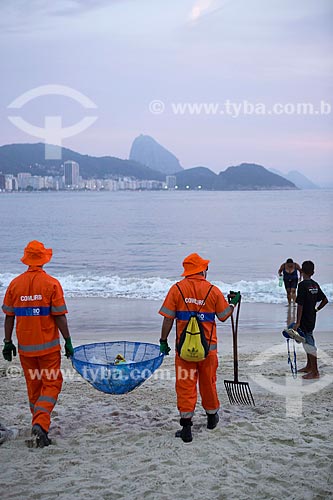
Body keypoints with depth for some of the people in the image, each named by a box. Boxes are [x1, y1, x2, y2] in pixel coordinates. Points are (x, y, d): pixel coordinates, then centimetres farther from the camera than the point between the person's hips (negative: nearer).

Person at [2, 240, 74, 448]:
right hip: (48, 345, -4)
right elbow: (60, 316, -10)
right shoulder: (51, 283, -11)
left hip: (25, 346, 4)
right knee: (51, 383, 4)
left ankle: (39, 428, 26)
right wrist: (68, 341, -2)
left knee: (33, 386, 16)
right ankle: (41, 423, -14)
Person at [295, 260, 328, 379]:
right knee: (309, 342, 20)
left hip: (304, 320, -8)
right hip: (312, 319, 8)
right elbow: (325, 300, 13)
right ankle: (309, 366, 32)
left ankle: (315, 372, -1)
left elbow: (300, 305, -21)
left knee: (309, 344, -4)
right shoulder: (315, 285, 6)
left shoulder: (302, 285, -17)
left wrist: (298, 322, -20)